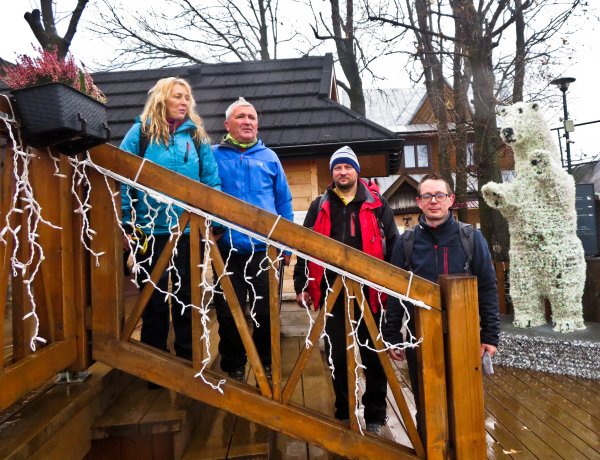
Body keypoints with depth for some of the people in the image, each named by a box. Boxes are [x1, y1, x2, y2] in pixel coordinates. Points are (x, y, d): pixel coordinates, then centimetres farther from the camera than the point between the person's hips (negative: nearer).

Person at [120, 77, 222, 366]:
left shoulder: (196, 136, 7)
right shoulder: (141, 132, 1)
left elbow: (212, 182, 5)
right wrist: (125, 224, -7)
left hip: (189, 230, 2)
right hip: (150, 229, -1)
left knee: (187, 297, 11)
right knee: (154, 298, 11)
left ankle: (187, 357, 27)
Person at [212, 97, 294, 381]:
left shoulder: (269, 157, 11)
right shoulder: (213, 155, 6)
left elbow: (284, 202, 12)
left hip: (265, 249, 1)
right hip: (227, 250, -1)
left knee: (266, 313, 6)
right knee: (228, 314, 8)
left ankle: (266, 367, 26)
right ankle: (233, 369, 27)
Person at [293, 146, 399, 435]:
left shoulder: (376, 205, 6)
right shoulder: (320, 207, 9)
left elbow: (393, 247, 2)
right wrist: (302, 286, 2)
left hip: (369, 294, -1)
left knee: (373, 357, 9)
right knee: (337, 357, 12)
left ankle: (375, 416, 26)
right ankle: (344, 413, 30)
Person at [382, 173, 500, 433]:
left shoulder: (471, 239, -1)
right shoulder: (407, 243, 1)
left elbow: (487, 289, 1)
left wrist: (490, 335, -2)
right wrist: (391, 336, 3)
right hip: (420, 339, 1)